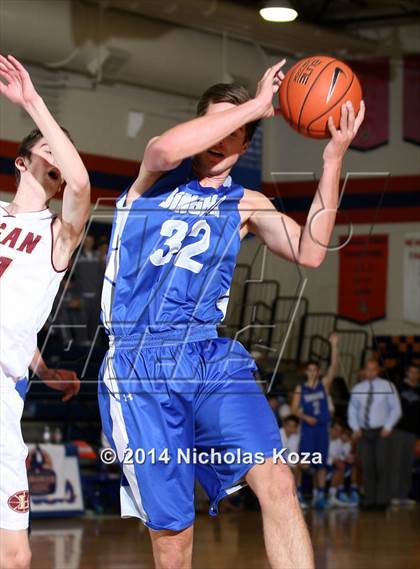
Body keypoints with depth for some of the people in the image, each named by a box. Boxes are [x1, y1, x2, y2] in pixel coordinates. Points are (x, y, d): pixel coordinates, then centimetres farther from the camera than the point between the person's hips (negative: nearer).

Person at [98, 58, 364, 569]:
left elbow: (309, 252, 0)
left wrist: (333, 159, -7)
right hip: (139, 364, -2)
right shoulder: (160, 174, 8)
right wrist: (255, 104, -15)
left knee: (275, 480, -20)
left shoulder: (244, 205, 17)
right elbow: (165, 149, -19)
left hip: (213, 357, 3)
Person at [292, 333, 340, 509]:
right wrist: (305, 417, -15)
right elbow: (294, 408, 3)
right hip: (307, 428, -2)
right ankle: (297, 491, 6)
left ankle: (320, 495, 7)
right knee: (304, 463, -10)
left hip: (322, 427, 2)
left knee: (321, 463, 2)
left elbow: (333, 366, -6)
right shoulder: (300, 389, 5)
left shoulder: (324, 384, 6)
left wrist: (334, 346, -16)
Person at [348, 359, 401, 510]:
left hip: (381, 432, -3)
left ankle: (382, 501, -6)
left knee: (382, 465, -9)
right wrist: (355, 428, 1)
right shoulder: (357, 389, 9)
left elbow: (395, 409, 2)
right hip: (363, 432, 3)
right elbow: (352, 409, 15)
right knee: (367, 466, 0)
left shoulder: (388, 387, 0)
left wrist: (388, 427, -7)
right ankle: (369, 500, 5)